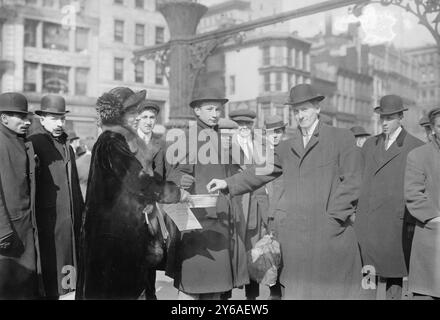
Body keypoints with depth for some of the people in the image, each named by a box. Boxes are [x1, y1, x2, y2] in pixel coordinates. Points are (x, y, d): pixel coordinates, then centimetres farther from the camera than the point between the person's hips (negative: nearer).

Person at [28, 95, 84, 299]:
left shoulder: (67, 145, 17)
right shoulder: (33, 142, -7)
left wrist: (81, 212, 17)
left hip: (72, 219, 7)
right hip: (49, 220, -7)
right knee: (50, 271, 1)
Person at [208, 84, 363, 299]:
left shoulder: (342, 139, 4)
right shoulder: (287, 147, 17)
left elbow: (351, 182, -2)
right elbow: (260, 173, 14)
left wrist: (334, 217, -9)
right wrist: (228, 183, 2)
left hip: (330, 232, -3)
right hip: (294, 234, 4)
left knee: (332, 290, 2)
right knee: (295, 290, 6)